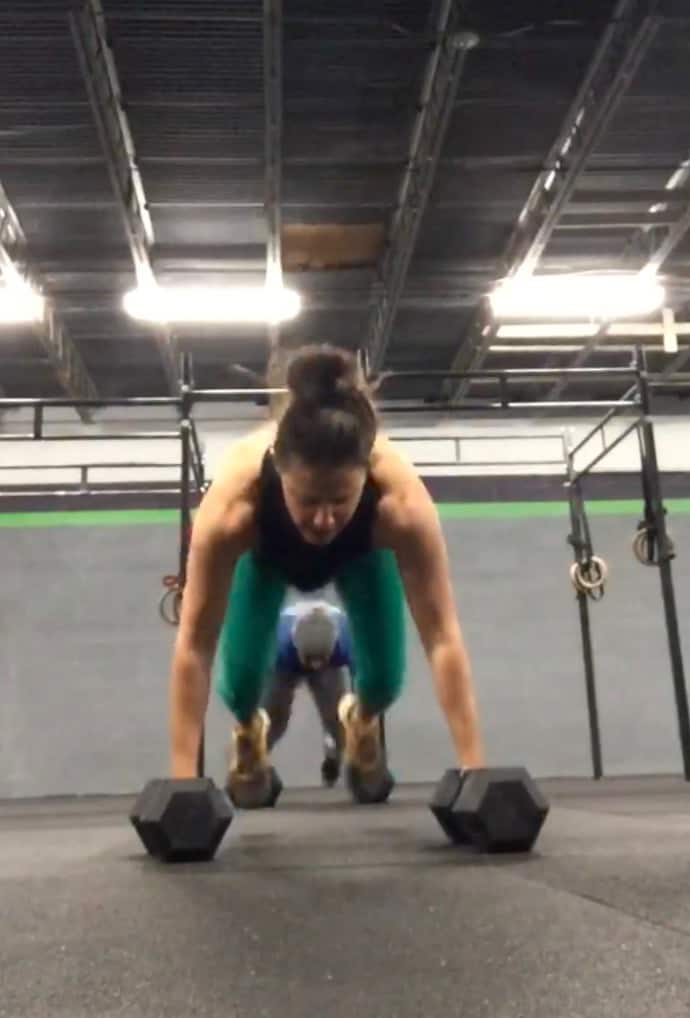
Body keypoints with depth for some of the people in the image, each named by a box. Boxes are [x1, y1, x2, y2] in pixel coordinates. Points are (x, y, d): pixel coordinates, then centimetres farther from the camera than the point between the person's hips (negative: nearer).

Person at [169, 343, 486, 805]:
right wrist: (184, 780, -37)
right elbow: (194, 645, -37)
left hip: (361, 552, 1)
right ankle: (249, 733, 32)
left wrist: (475, 768, -38)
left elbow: (443, 636, -38)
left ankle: (361, 720, 35)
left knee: (386, 678, -7)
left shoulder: (401, 500, -46)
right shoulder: (233, 503, -46)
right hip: (266, 553, 0)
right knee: (241, 675, -9)